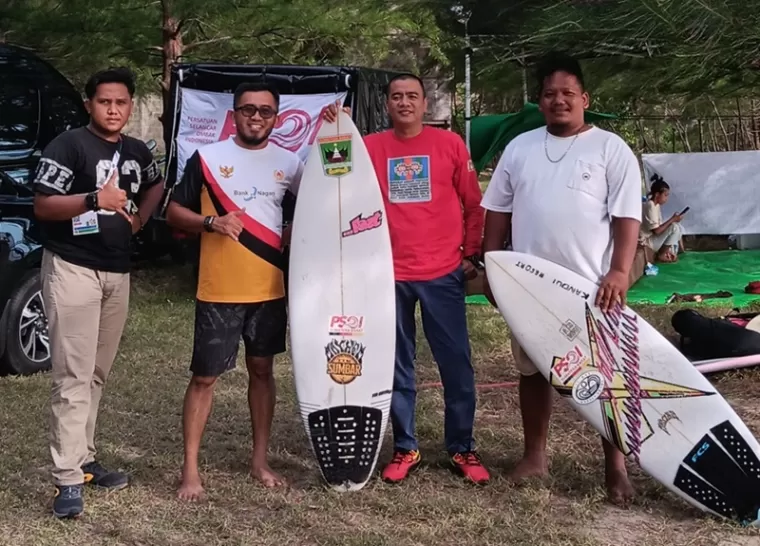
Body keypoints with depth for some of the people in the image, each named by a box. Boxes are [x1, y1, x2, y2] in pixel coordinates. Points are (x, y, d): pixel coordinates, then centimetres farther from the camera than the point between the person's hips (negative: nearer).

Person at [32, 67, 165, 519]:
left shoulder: (138, 152, 11)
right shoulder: (69, 145, -9)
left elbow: (157, 186, 31)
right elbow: (42, 206, -15)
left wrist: (140, 217, 11)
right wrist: (94, 199, -30)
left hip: (118, 272, 7)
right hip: (73, 269, -7)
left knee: (98, 374, 12)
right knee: (74, 377, -10)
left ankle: (84, 458, 22)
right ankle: (68, 478, -8)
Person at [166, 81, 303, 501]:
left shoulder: (288, 163, 4)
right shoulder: (206, 158, -3)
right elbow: (174, 212, 0)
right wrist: (211, 221, -16)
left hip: (269, 288, 3)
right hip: (219, 290, -3)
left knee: (261, 371, 13)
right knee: (204, 376, 0)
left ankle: (260, 460, 24)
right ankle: (190, 469, 8)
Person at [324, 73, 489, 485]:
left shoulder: (449, 144, 2)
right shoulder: (371, 147, 5)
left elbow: (473, 204, 6)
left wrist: (471, 253, 4)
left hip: (443, 273, -1)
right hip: (390, 275, 1)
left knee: (456, 364, 3)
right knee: (397, 367, 9)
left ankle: (462, 448, 16)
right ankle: (404, 448, 21)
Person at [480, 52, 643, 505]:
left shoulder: (611, 149, -3)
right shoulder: (519, 148, 9)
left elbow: (627, 217, -8)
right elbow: (498, 211, 12)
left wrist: (619, 271, -19)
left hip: (592, 285, -4)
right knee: (533, 369, 12)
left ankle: (616, 464, 11)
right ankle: (535, 454, 26)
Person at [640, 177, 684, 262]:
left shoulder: (656, 205, 8)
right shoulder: (650, 207, -22)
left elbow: (659, 227, 10)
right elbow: (656, 230, -24)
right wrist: (672, 220, -20)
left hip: (654, 238, 10)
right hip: (648, 241, -10)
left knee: (679, 227, 10)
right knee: (675, 227, -21)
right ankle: (662, 254, -9)